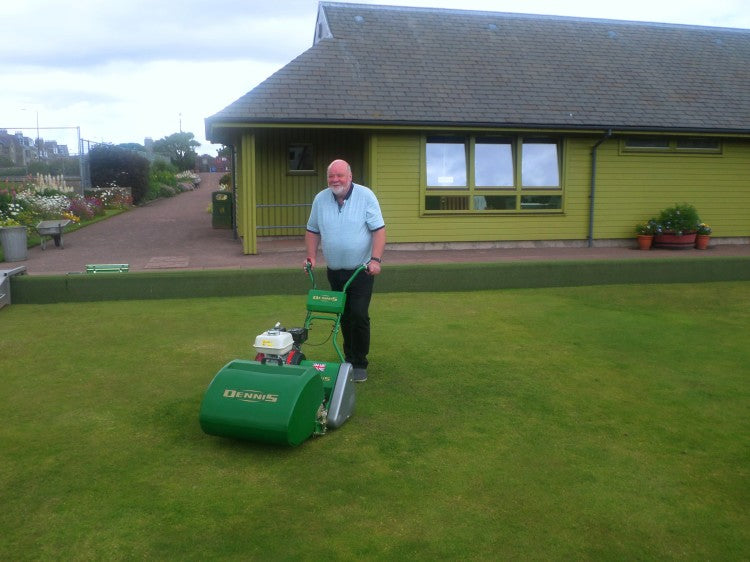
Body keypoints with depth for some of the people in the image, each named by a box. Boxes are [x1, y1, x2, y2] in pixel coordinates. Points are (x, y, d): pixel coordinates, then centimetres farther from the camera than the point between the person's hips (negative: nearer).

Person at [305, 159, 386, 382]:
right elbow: (313, 231, 11)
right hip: (334, 271, 4)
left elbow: (378, 230, -11)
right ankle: (349, 358, 26)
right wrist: (311, 257, 0)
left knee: (359, 315, -8)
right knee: (344, 317, 12)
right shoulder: (320, 199, 2)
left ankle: (359, 364, 5)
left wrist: (375, 259, -21)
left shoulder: (366, 196, -9)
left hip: (361, 270, -4)